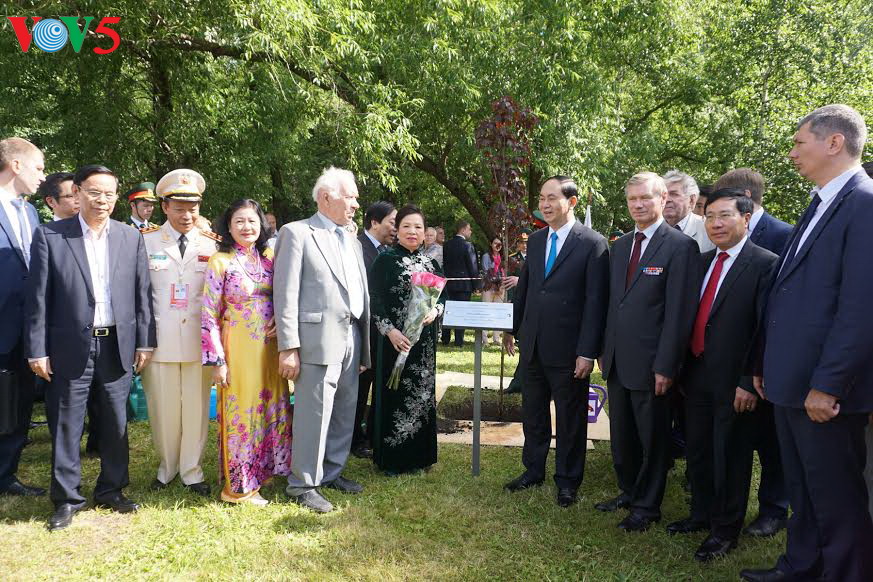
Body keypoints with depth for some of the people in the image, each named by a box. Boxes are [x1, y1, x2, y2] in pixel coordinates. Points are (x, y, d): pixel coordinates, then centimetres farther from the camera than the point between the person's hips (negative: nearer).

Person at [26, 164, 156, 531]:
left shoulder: (131, 238, 5)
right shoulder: (49, 236, -2)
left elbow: (142, 293, 6)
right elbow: (38, 297, -3)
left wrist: (145, 341, 3)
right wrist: (37, 349, -6)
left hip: (118, 347, 2)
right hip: (71, 347, -2)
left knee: (116, 425, 12)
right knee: (66, 426, 7)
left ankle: (111, 490, 28)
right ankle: (67, 499, 22)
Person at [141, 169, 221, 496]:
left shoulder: (211, 243, 5)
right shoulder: (145, 241, 3)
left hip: (199, 338, 1)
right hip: (159, 337, 0)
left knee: (196, 406, 5)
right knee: (163, 407, 7)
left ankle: (191, 469, 21)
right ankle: (167, 465, 28)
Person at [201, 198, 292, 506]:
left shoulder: (269, 258, 7)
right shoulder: (220, 262, -6)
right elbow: (209, 315, -8)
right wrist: (216, 360, -11)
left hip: (270, 347, 5)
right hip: (239, 350, -5)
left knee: (272, 408, 11)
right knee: (240, 411, 3)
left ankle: (263, 470, 30)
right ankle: (239, 486, 18)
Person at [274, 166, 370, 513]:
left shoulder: (351, 241, 17)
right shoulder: (297, 233, -4)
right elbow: (286, 294, -10)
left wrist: (365, 347, 13)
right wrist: (288, 348, -15)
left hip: (351, 338, 7)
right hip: (318, 339, -7)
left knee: (345, 412, 14)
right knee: (314, 414, -1)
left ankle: (332, 472, 30)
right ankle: (303, 485, 13)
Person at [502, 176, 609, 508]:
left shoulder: (593, 244, -11)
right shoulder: (536, 240, 8)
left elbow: (596, 302, -13)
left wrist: (587, 352, -16)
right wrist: (512, 329, 15)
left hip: (568, 350, -5)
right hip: (533, 344, 6)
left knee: (570, 419, 9)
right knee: (533, 413, 17)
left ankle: (567, 481, 25)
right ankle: (533, 471, 33)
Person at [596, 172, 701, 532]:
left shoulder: (680, 247, -11)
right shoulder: (620, 246, 12)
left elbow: (679, 312, -15)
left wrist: (666, 367, -17)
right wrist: (604, 350, 12)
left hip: (650, 363, -7)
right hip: (616, 360, 7)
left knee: (652, 438, 8)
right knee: (621, 435, 18)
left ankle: (647, 506, 24)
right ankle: (629, 492, 36)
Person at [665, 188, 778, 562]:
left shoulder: (765, 265, -12)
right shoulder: (703, 262, 10)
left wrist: (751, 383, -17)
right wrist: (682, 367, 9)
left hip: (733, 383, -6)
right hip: (696, 375, 6)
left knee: (730, 456, 8)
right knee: (698, 451, 18)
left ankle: (726, 529, 25)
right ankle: (702, 514, 37)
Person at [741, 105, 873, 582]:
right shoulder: (819, 206, 15)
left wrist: (828, 385, -21)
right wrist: (765, 364, 17)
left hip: (825, 387, -9)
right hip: (791, 382, 9)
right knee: (801, 488, 21)